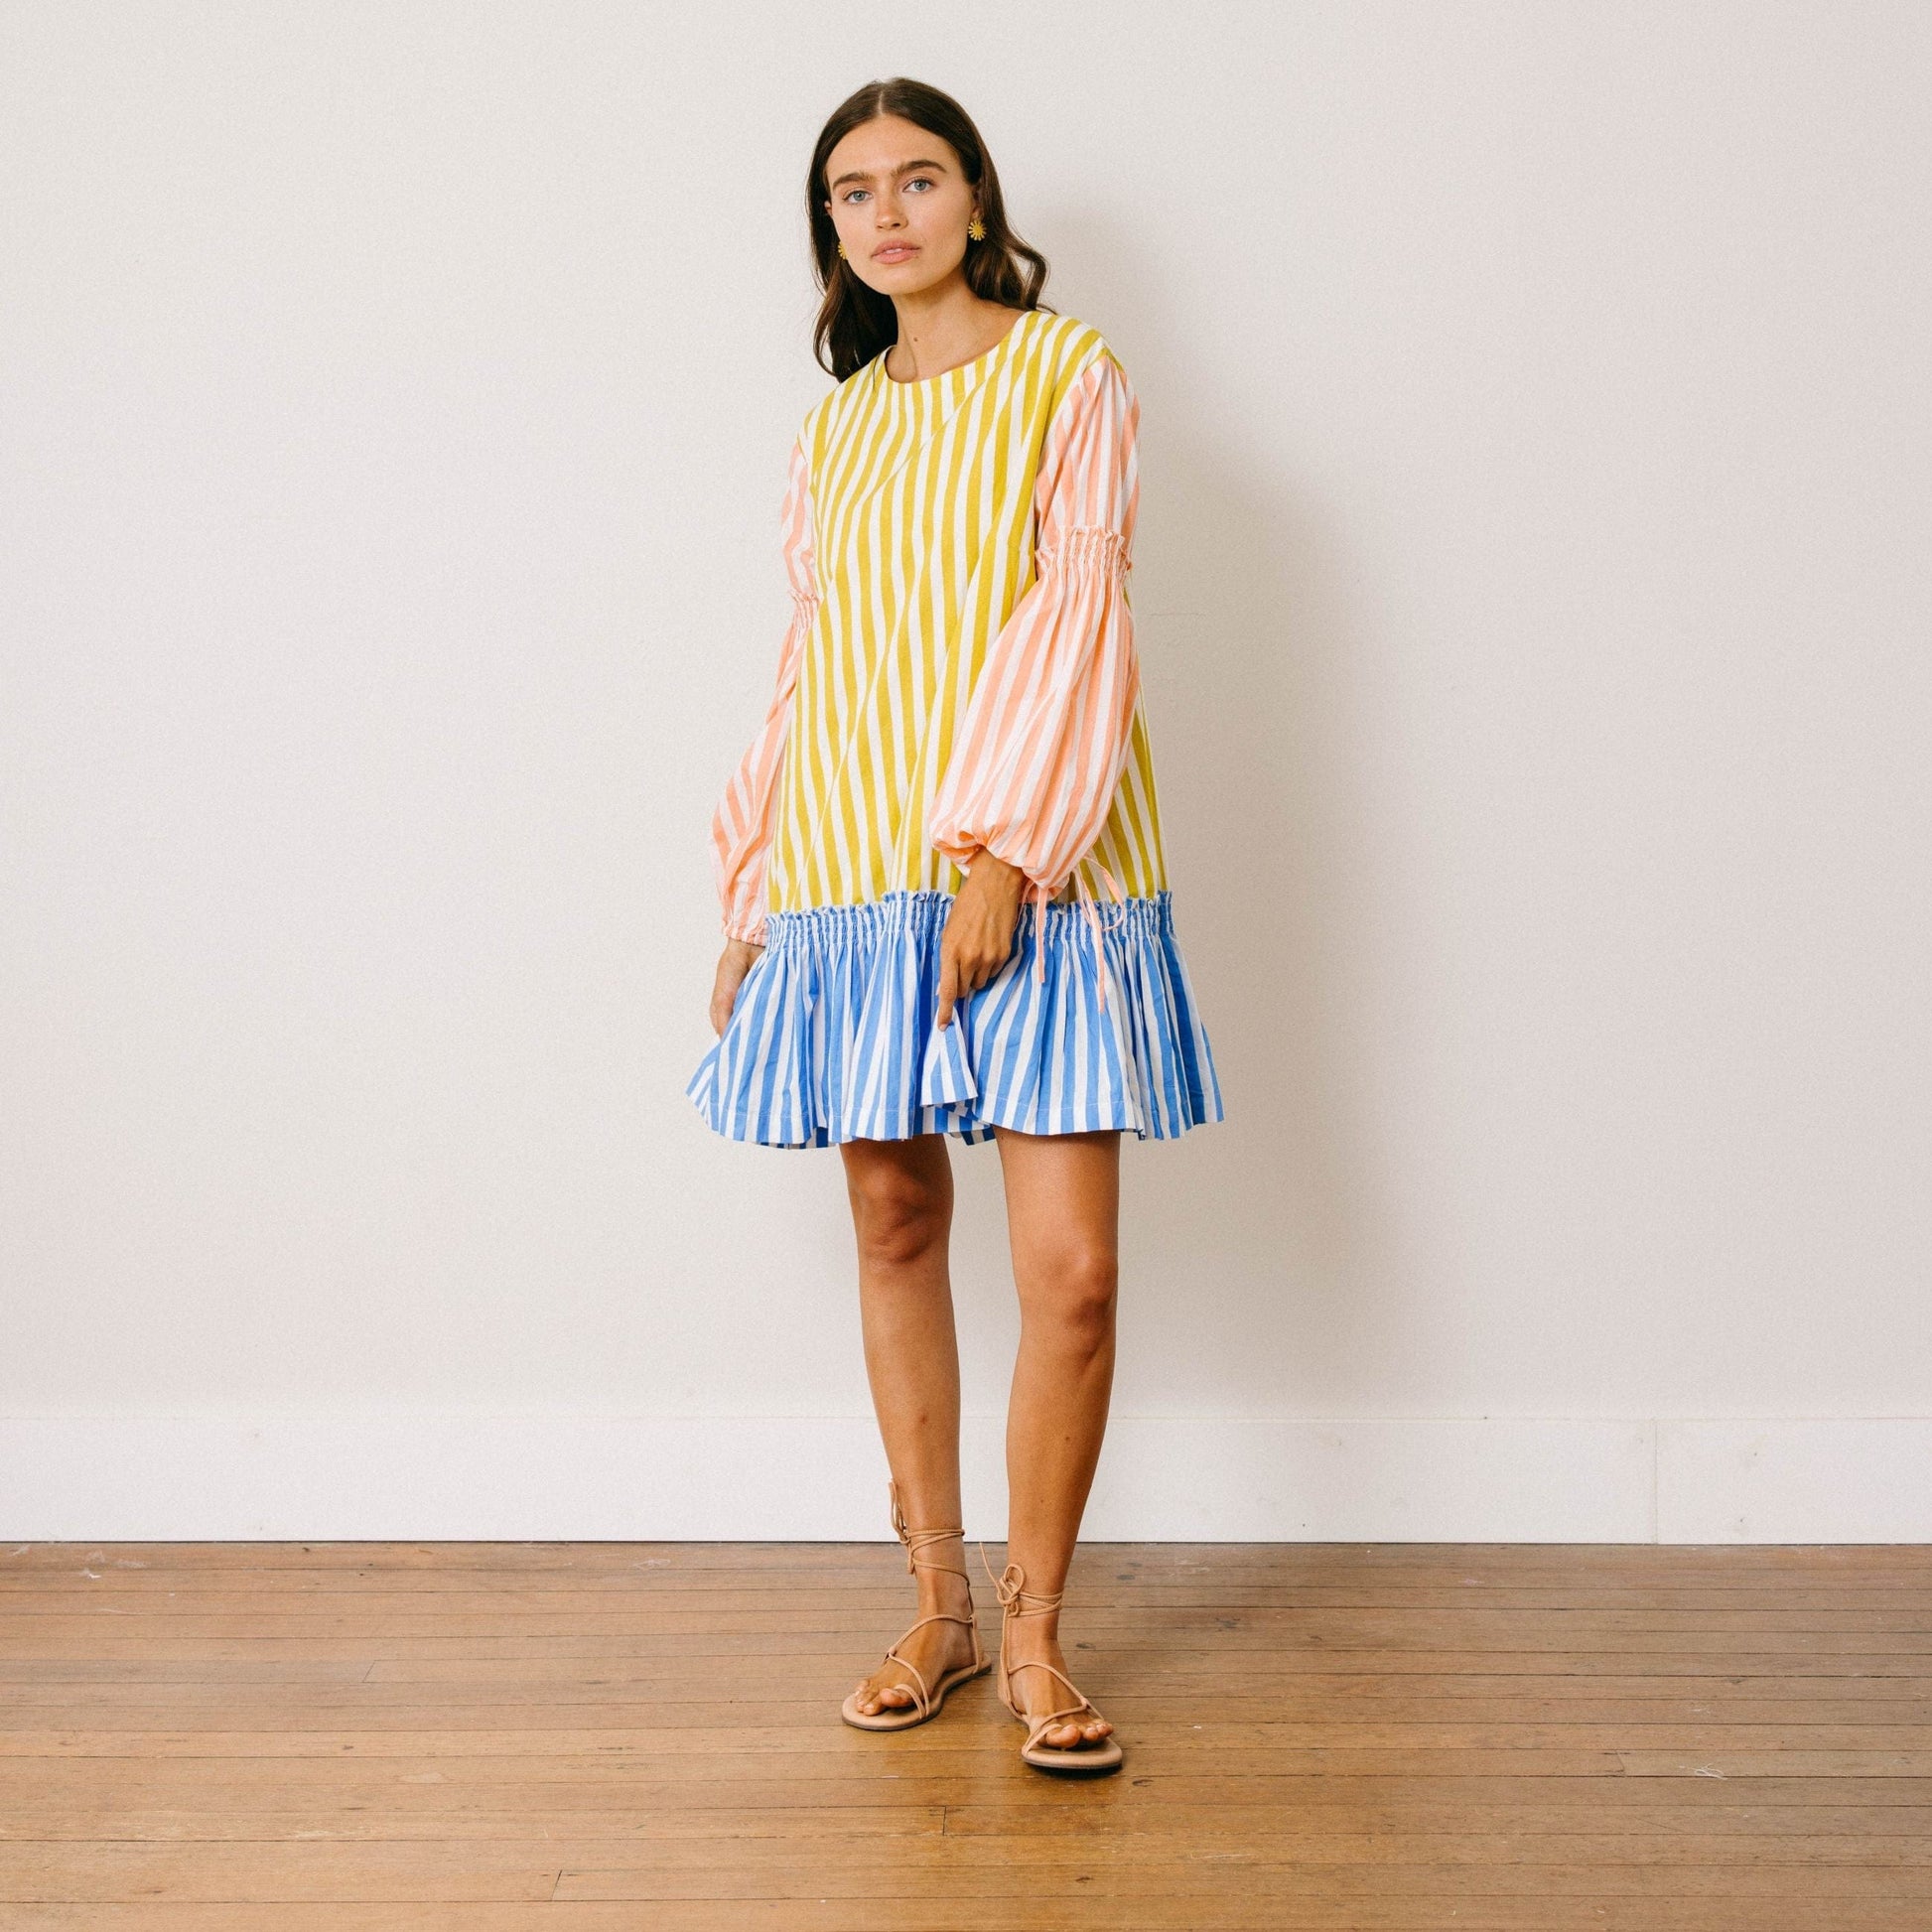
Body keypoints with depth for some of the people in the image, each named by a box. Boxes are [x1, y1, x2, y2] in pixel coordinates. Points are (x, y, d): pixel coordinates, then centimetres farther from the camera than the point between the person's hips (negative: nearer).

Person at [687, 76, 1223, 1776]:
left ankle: (1036, 1634, 8)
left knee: (1072, 1269, -8)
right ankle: (939, 1610, 20)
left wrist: (998, 846, -18)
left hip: (1035, 874, -4)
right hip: (851, 874, 5)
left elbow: (1075, 613, -8)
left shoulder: (1067, 375, 3)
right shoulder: (837, 428, 18)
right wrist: (750, 900, 15)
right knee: (895, 1226, 8)